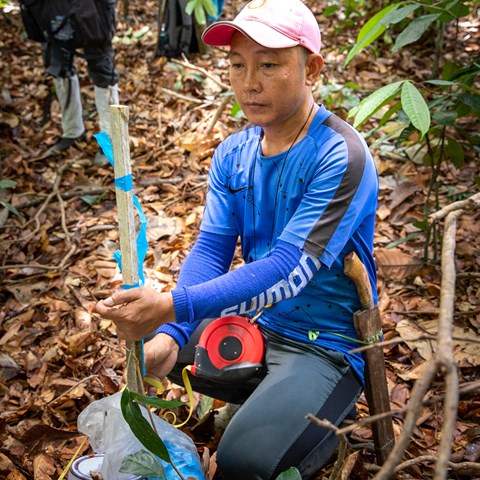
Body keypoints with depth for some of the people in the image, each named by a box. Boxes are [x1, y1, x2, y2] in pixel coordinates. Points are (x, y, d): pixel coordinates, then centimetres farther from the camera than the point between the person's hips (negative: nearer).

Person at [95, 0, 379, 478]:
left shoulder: (341, 158, -21)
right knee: (150, 345, 5)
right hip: (256, 321, 7)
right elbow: (211, 248, -6)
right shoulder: (232, 154, 0)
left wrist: (173, 306, -38)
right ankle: (275, 397, 12)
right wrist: (170, 334, -23)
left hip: (328, 342, -7)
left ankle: (329, 411, 9)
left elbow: (288, 270, -29)